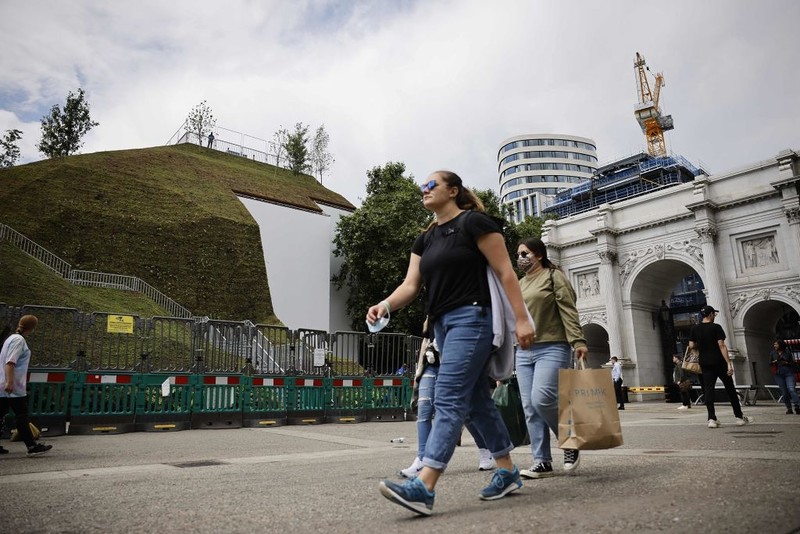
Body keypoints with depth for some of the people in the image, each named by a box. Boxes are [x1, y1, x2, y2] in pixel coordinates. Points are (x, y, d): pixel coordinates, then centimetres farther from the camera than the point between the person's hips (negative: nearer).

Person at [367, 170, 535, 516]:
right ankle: (508, 473, 25)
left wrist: (521, 319, -14)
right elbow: (411, 285, 8)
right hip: (443, 323, 9)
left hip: (472, 318, -8)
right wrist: (386, 304, -12)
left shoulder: (474, 223, -5)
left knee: (449, 399, -14)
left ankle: (423, 488, -16)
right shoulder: (425, 239, 16)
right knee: (476, 400, 12)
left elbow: (505, 272, -9)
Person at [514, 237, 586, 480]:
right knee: (530, 407, 1)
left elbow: (568, 311, -8)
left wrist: (578, 341, -20)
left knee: (542, 398, -20)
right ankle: (542, 462, 8)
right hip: (524, 352, 7)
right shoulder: (519, 284, 19)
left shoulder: (554, 276, 1)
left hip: (552, 348, -6)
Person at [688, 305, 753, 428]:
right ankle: (739, 417, 19)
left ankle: (712, 419, -9)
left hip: (705, 364, 3)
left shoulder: (695, 329, 4)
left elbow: (691, 346, 1)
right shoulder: (716, 327, -8)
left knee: (708, 390, 0)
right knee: (730, 389, 10)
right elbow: (721, 345, -15)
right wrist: (729, 363, -16)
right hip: (719, 362, -3)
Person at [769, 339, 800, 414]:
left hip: (789, 373, -3)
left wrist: (787, 363, -12)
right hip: (779, 375, 3)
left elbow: (793, 363, 6)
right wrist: (774, 362, -5)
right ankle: (789, 408, 9)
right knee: (784, 392, 3)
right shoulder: (773, 353, 10)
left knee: (791, 389, -19)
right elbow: (770, 363, 15)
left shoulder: (787, 352, 3)